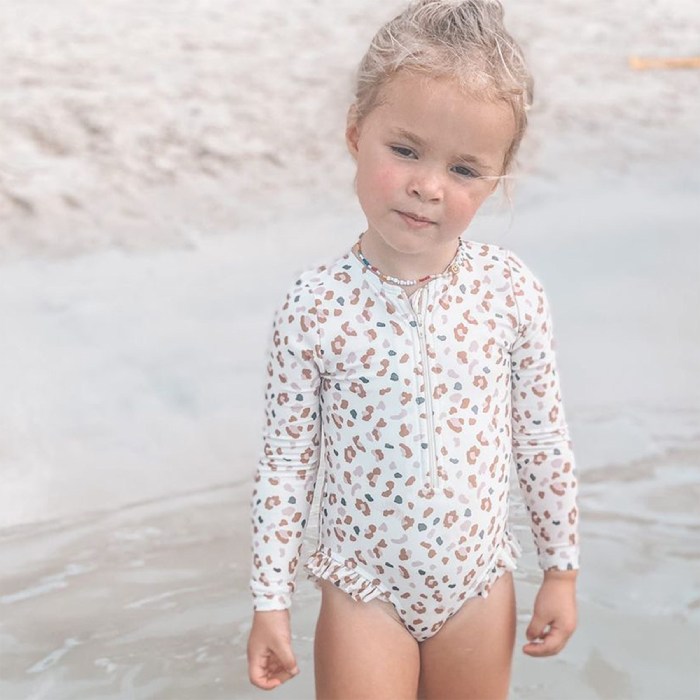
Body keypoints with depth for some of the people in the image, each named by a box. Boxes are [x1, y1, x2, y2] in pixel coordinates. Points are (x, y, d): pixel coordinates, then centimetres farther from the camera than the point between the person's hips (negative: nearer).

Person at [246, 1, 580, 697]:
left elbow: (543, 439, -1)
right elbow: (285, 459, -8)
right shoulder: (315, 305, -17)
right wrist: (270, 601, -4)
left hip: (479, 585, 2)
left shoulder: (512, 291, -12)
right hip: (365, 590, -2)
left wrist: (561, 569, 6)